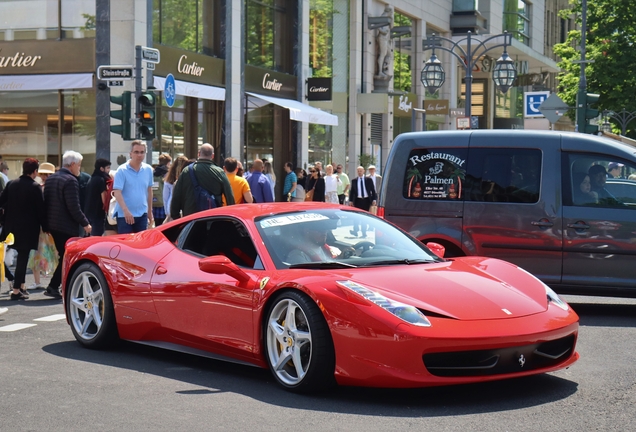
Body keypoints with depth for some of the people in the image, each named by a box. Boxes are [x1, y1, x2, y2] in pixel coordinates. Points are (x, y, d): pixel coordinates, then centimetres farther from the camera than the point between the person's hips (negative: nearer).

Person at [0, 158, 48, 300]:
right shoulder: (35, 187, -13)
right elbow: (41, 209, -11)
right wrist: (45, 228, -3)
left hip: (12, 226, 6)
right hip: (28, 227, -6)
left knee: (21, 257, 18)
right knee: (23, 257, -2)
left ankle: (21, 286, 24)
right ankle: (16, 290, -2)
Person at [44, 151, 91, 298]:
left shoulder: (50, 178, 12)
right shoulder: (70, 181, -16)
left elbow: (46, 202, 17)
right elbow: (74, 207, -20)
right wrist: (85, 223, -12)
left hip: (52, 224, 9)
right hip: (66, 226, -9)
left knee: (64, 257, 16)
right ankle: (53, 287, -7)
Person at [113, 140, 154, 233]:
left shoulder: (148, 169, 6)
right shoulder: (122, 170, -9)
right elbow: (117, 192, -15)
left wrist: (150, 211, 19)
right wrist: (126, 211, -27)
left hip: (142, 214, 5)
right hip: (124, 215, -4)